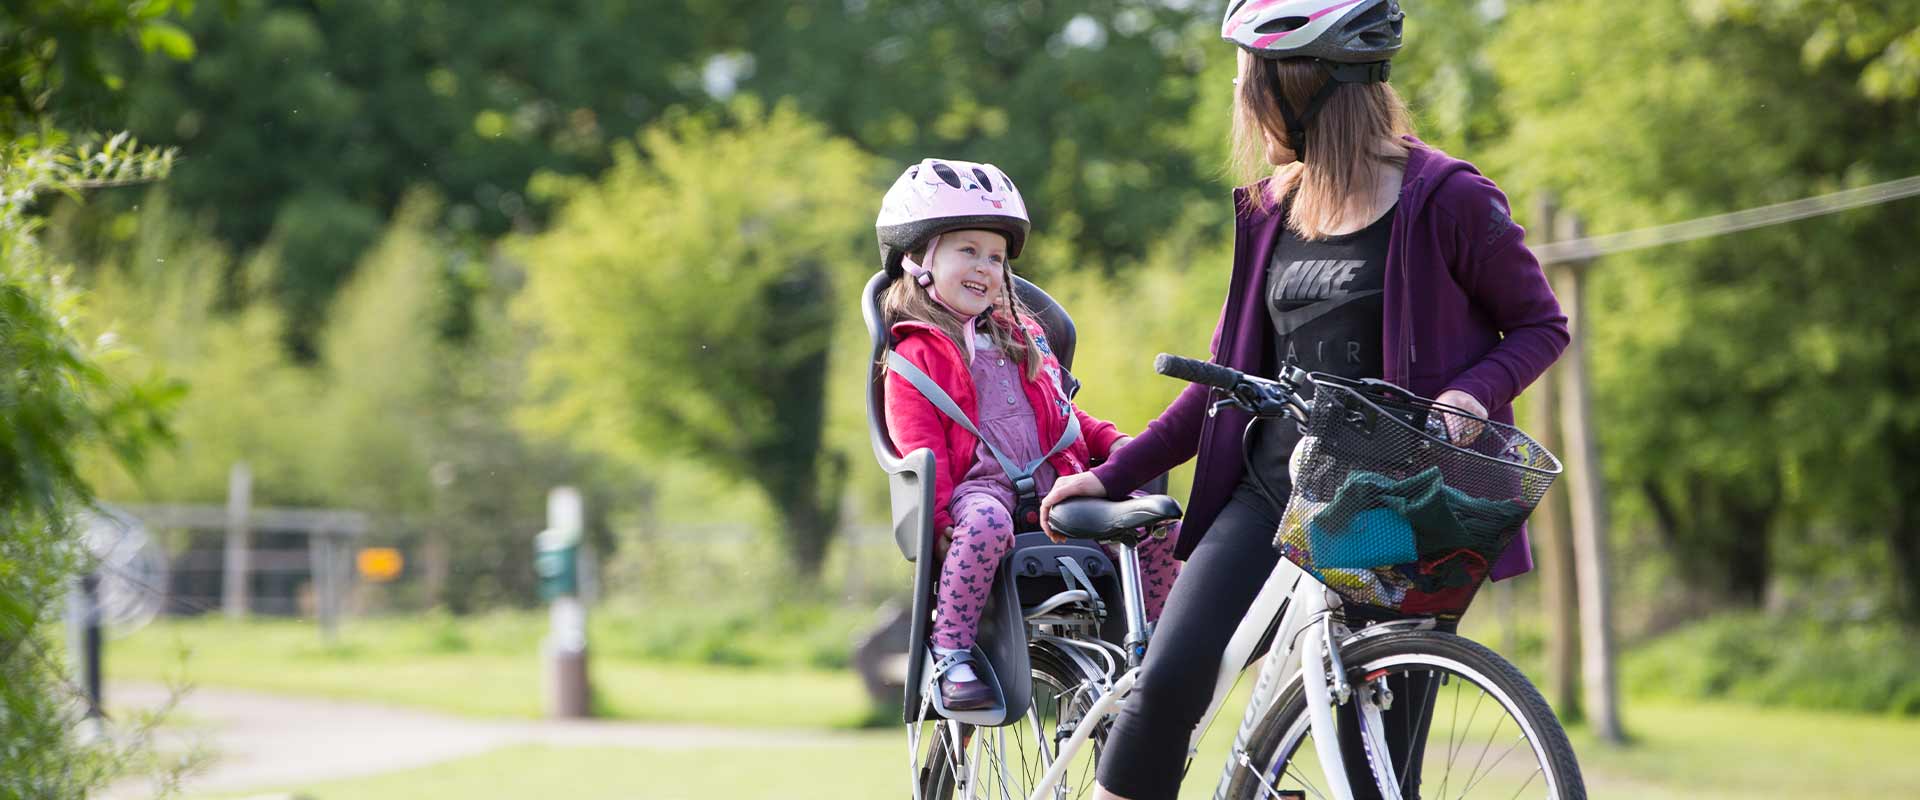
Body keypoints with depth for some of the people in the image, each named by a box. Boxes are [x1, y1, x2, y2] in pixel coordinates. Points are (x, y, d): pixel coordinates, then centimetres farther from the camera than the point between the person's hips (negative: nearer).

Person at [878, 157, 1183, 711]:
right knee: (986, 523, -42)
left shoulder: (1021, 337, 26)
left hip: (1052, 484, 6)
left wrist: (1115, 443, 12)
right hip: (976, 484, -6)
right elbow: (920, 449, -6)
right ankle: (951, 655, -29)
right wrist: (941, 523, -21)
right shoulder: (914, 357, 5)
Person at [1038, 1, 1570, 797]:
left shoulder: (1445, 199, -6)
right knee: (1167, 679, -14)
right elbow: (1227, 375, 17)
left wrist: (1473, 394, -19)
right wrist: (1110, 477, 12)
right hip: (1272, 492, 5)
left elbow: (1540, 325, 1)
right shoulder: (1271, 210, 11)